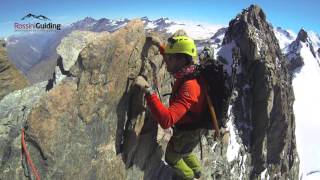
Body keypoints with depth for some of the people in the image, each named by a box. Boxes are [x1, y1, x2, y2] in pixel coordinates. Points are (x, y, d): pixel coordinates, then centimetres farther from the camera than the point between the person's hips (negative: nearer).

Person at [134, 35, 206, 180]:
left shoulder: (189, 87, -41)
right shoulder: (187, 72, -13)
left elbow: (166, 121, -51)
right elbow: (173, 61, 14)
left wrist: (148, 90, -55)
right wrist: (160, 47, 8)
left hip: (188, 132, -8)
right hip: (192, 124, 8)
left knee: (171, 157, 22)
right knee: (183, 151, 35)